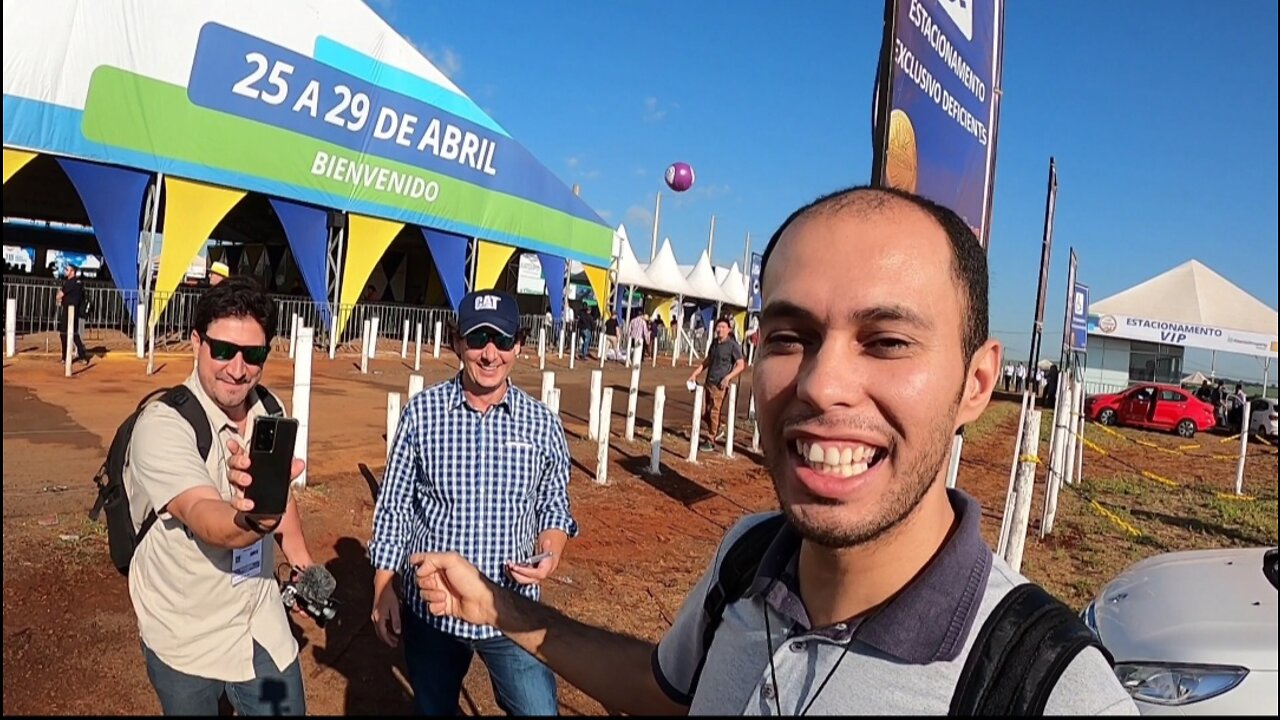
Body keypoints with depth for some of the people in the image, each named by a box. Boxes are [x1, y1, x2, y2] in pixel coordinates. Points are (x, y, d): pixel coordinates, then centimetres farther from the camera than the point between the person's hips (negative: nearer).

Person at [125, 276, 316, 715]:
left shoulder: (270, 411, -5)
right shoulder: (162, 426, -24)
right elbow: (211, 524, -40)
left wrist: (305, 566, 15)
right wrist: (254, 517, -60)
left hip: (263, 625, 5)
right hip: (185, 642, -4)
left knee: (286, 707, 14)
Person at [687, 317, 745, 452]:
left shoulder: (733, 345, -8)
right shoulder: (714, 343, 12)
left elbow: (741, 365, -10)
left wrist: (728, 377, -19)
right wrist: (695, 374, 15)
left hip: (720, 384, -7)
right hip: (708, 381, 7)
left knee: (714, 412, -1)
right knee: (703, 411, 9)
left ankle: (711, 441, 9)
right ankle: (716, 431, 30)